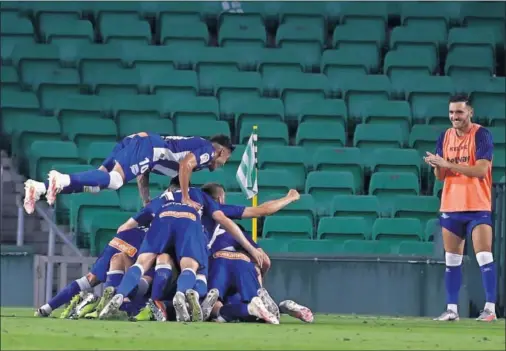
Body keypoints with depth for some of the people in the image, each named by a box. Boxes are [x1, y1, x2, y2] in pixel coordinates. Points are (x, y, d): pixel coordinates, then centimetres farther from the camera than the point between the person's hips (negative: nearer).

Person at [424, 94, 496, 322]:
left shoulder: (481, 135, -8)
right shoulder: (445, 137, 9)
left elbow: (481, 170, -19)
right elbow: (441, 176, 11)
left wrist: (447, 163, -23)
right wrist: (437, 166, -13)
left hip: (478, 207, -6)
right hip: (451, 207, 6)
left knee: (484, 257, -12)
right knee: (451, 260, 8)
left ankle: (490, 308, -11)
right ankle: (452, 309, 13)